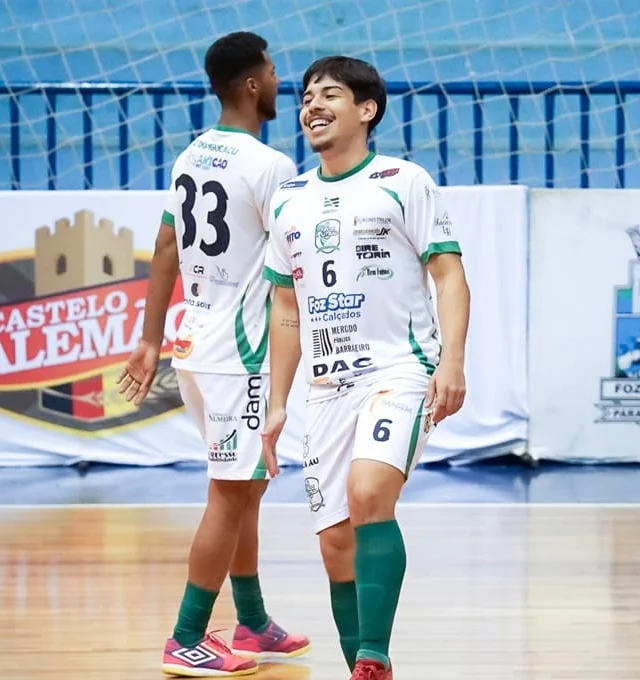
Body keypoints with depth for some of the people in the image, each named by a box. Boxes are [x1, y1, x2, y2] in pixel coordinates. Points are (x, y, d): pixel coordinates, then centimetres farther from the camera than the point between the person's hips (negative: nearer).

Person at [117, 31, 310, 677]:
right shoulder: (270, 167, -15)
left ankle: (253, 625, 26)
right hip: (238, 353, -9)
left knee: (244, 489, 18)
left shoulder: (190, 158, 10)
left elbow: (165, 254, 12)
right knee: (231, 495, -3)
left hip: (194, 344, 9)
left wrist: (149, 342, 15)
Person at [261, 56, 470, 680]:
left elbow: (449, 275, -5)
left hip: (399, 371, -6)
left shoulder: (403, 181, 0)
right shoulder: (289, 202, 15)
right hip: (327, 388, 6)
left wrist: (452, 360, -19)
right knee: (335, 541, 2)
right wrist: (276, 406, 14)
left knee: (368, 495, -28)